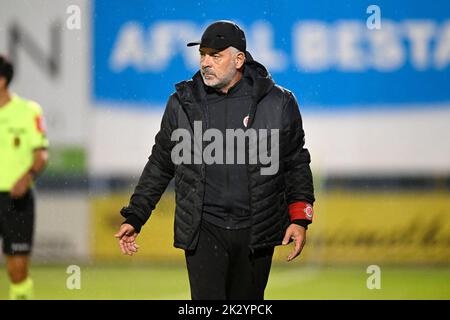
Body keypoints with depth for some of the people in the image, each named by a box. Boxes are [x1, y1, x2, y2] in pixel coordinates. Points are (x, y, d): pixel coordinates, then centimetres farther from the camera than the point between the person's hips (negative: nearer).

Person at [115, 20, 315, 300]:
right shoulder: (182, 103, 5)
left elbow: (297, 165, 9)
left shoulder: (278, 103, 1)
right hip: (203, 232, 0)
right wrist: (134, 218, 8)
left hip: (255, 232, 0)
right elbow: (159, 165, 13)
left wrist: (300, 219, -1)